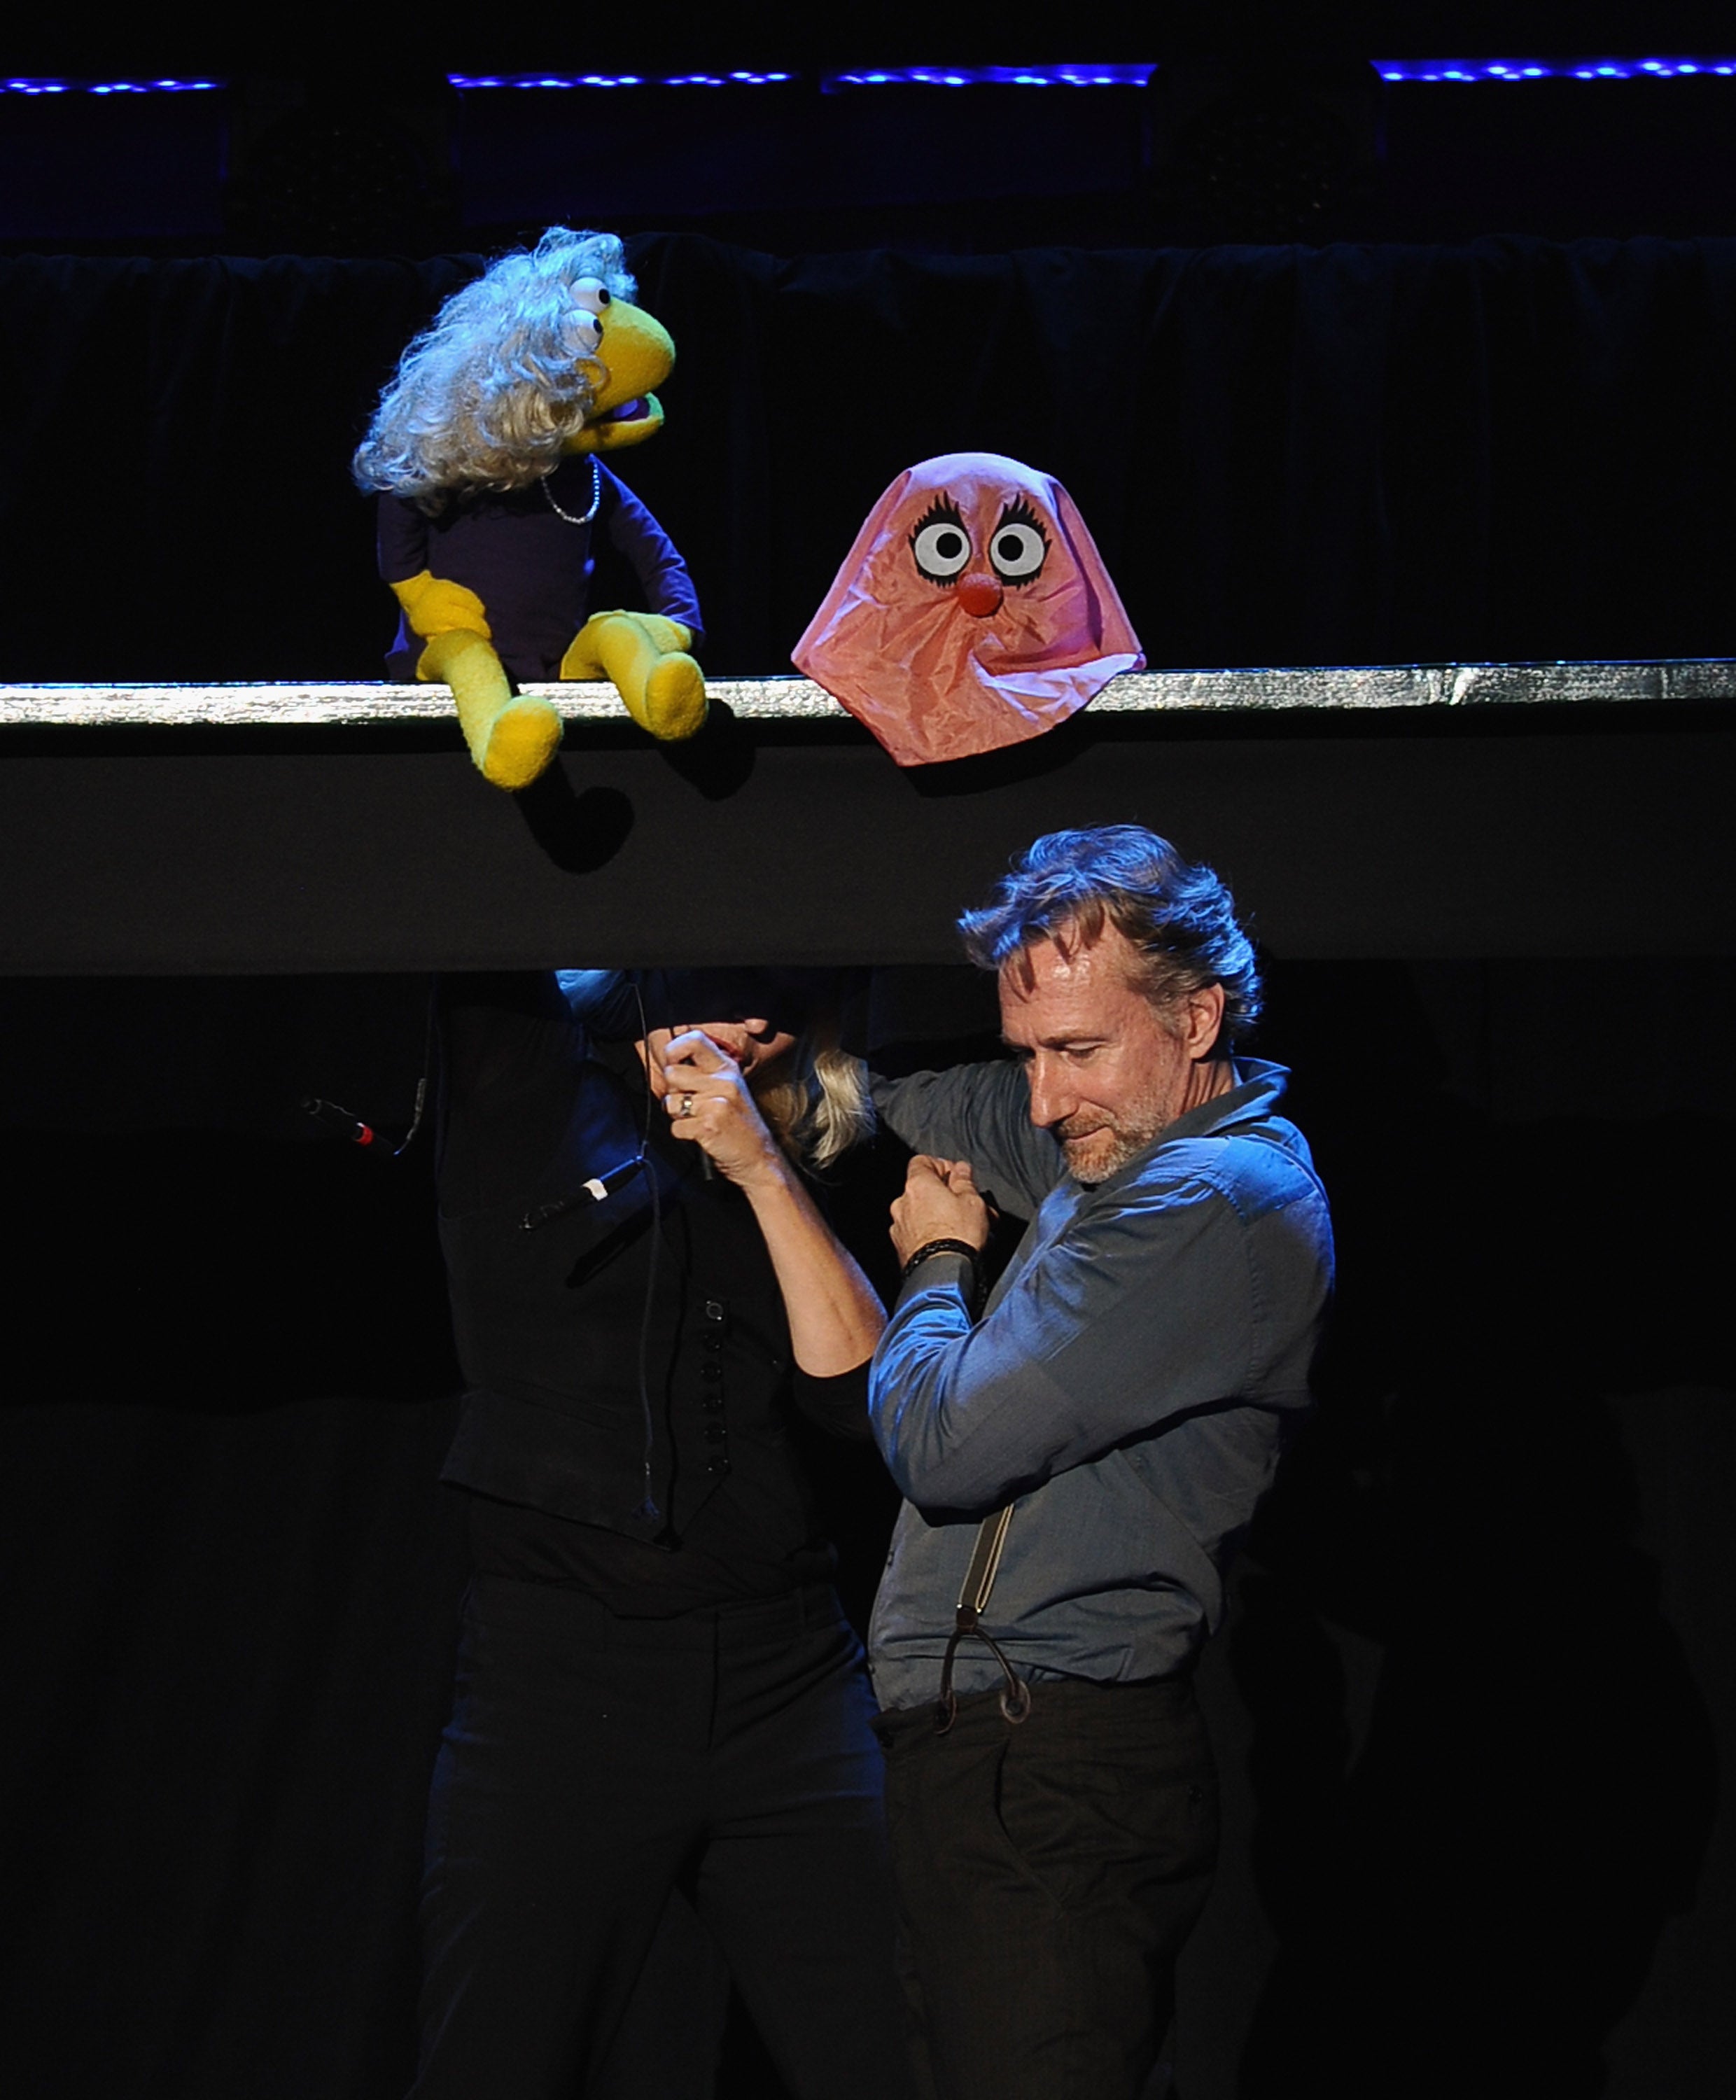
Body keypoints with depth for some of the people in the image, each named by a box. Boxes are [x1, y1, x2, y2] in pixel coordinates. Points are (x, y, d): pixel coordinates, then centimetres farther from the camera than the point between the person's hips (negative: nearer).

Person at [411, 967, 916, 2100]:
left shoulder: (780, 1170, 16)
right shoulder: (522, 1079, 5)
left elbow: (858, 1387, 2)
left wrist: (762, 1170, -4)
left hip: (789, 1680, 4)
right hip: (557, 1679, -3)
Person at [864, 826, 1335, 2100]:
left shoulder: (1210, 1204, -18)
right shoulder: (1120, 1141, 13)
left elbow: (941, 1444, -19)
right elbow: (931, 1103, 31)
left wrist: (938, 1261, 1)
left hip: (1054, 1790, -10)